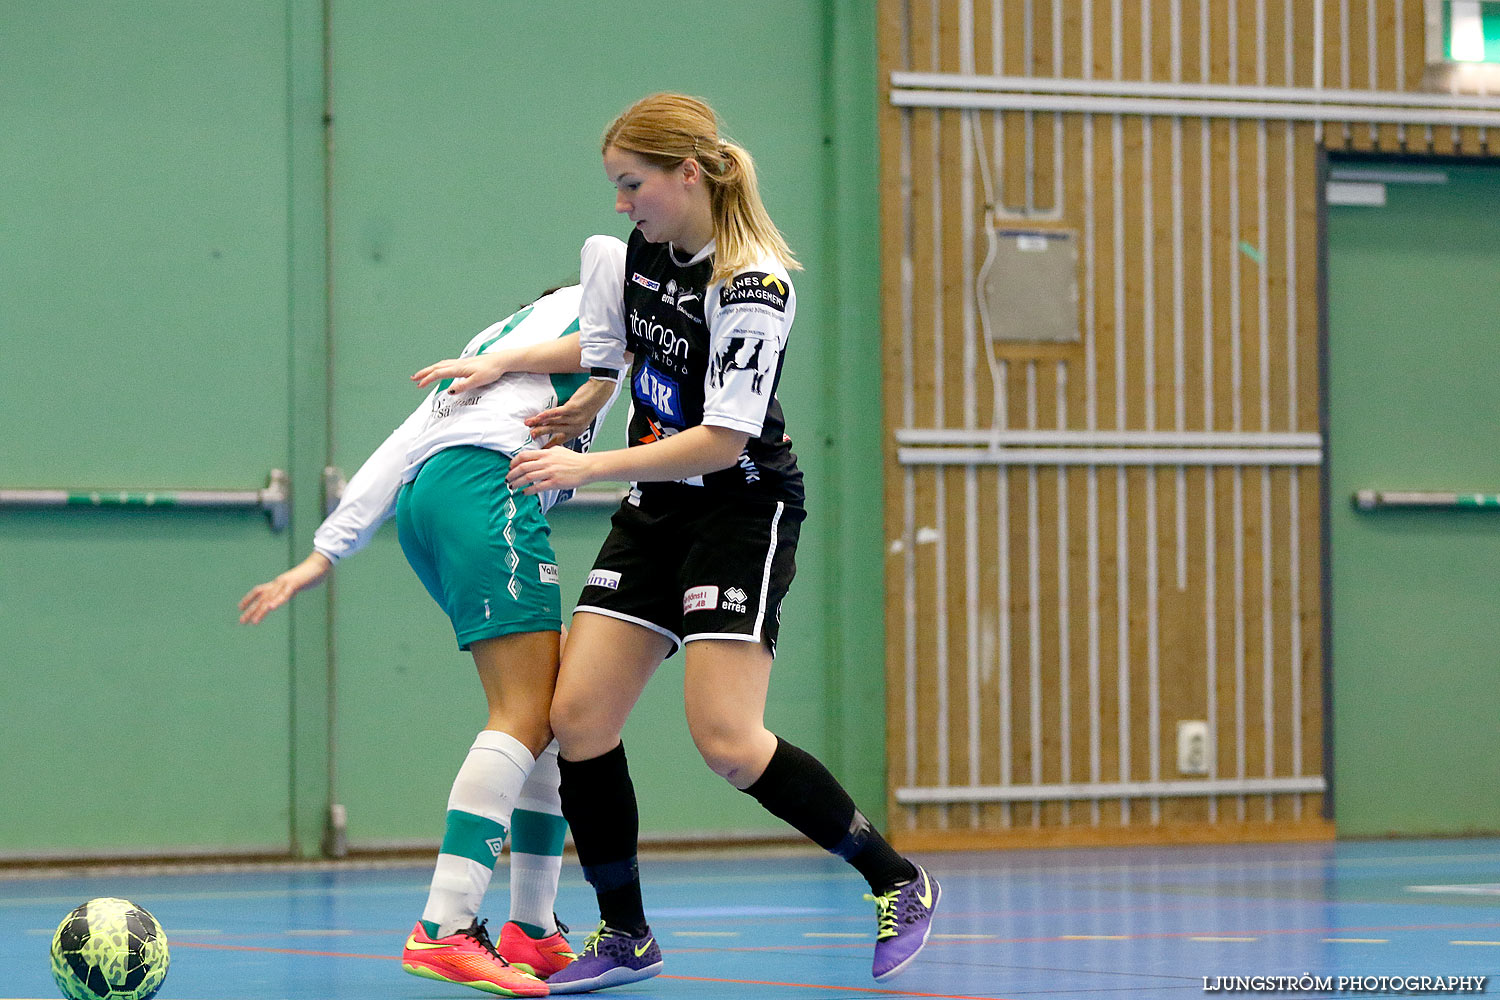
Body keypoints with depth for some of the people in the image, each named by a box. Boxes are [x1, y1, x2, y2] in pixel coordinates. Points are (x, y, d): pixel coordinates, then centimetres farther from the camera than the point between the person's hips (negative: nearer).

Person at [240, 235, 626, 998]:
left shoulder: (494, 339, 36)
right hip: (489, 482, -9)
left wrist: (323, 557, 23)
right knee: (525, 717, -16)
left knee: (559, 715, 13)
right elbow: (609, 249, -5)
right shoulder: (595, 307, 20)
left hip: (425, 503, 9)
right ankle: (443, 931, -29)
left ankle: (531, 932, 12)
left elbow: (397, 449, 28)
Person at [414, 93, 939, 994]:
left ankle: (899, 883, 1)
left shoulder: (751, 288, -20)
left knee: (726, 739, -17)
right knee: (579, 717, -3)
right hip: (657, 512, 8)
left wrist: (588, 467, -24)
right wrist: (578, 410, 21)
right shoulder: (647, 249, 4)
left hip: (743, 510, -8)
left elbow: (723, 440, -24)